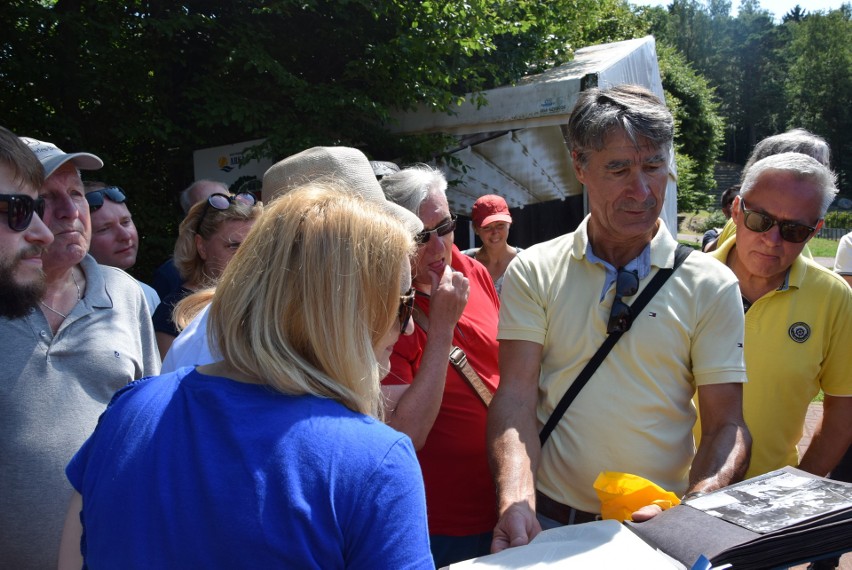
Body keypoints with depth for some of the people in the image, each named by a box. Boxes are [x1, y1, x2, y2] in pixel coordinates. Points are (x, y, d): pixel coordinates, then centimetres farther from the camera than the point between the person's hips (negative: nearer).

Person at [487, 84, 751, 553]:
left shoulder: (711, 286, 1)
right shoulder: (532, 273, 0)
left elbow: (726, 426, 0)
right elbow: (516, 397, -6)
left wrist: (691, 516, -17)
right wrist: (515, 506, -21)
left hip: (659, 528, 1)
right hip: (547, 523, 0)